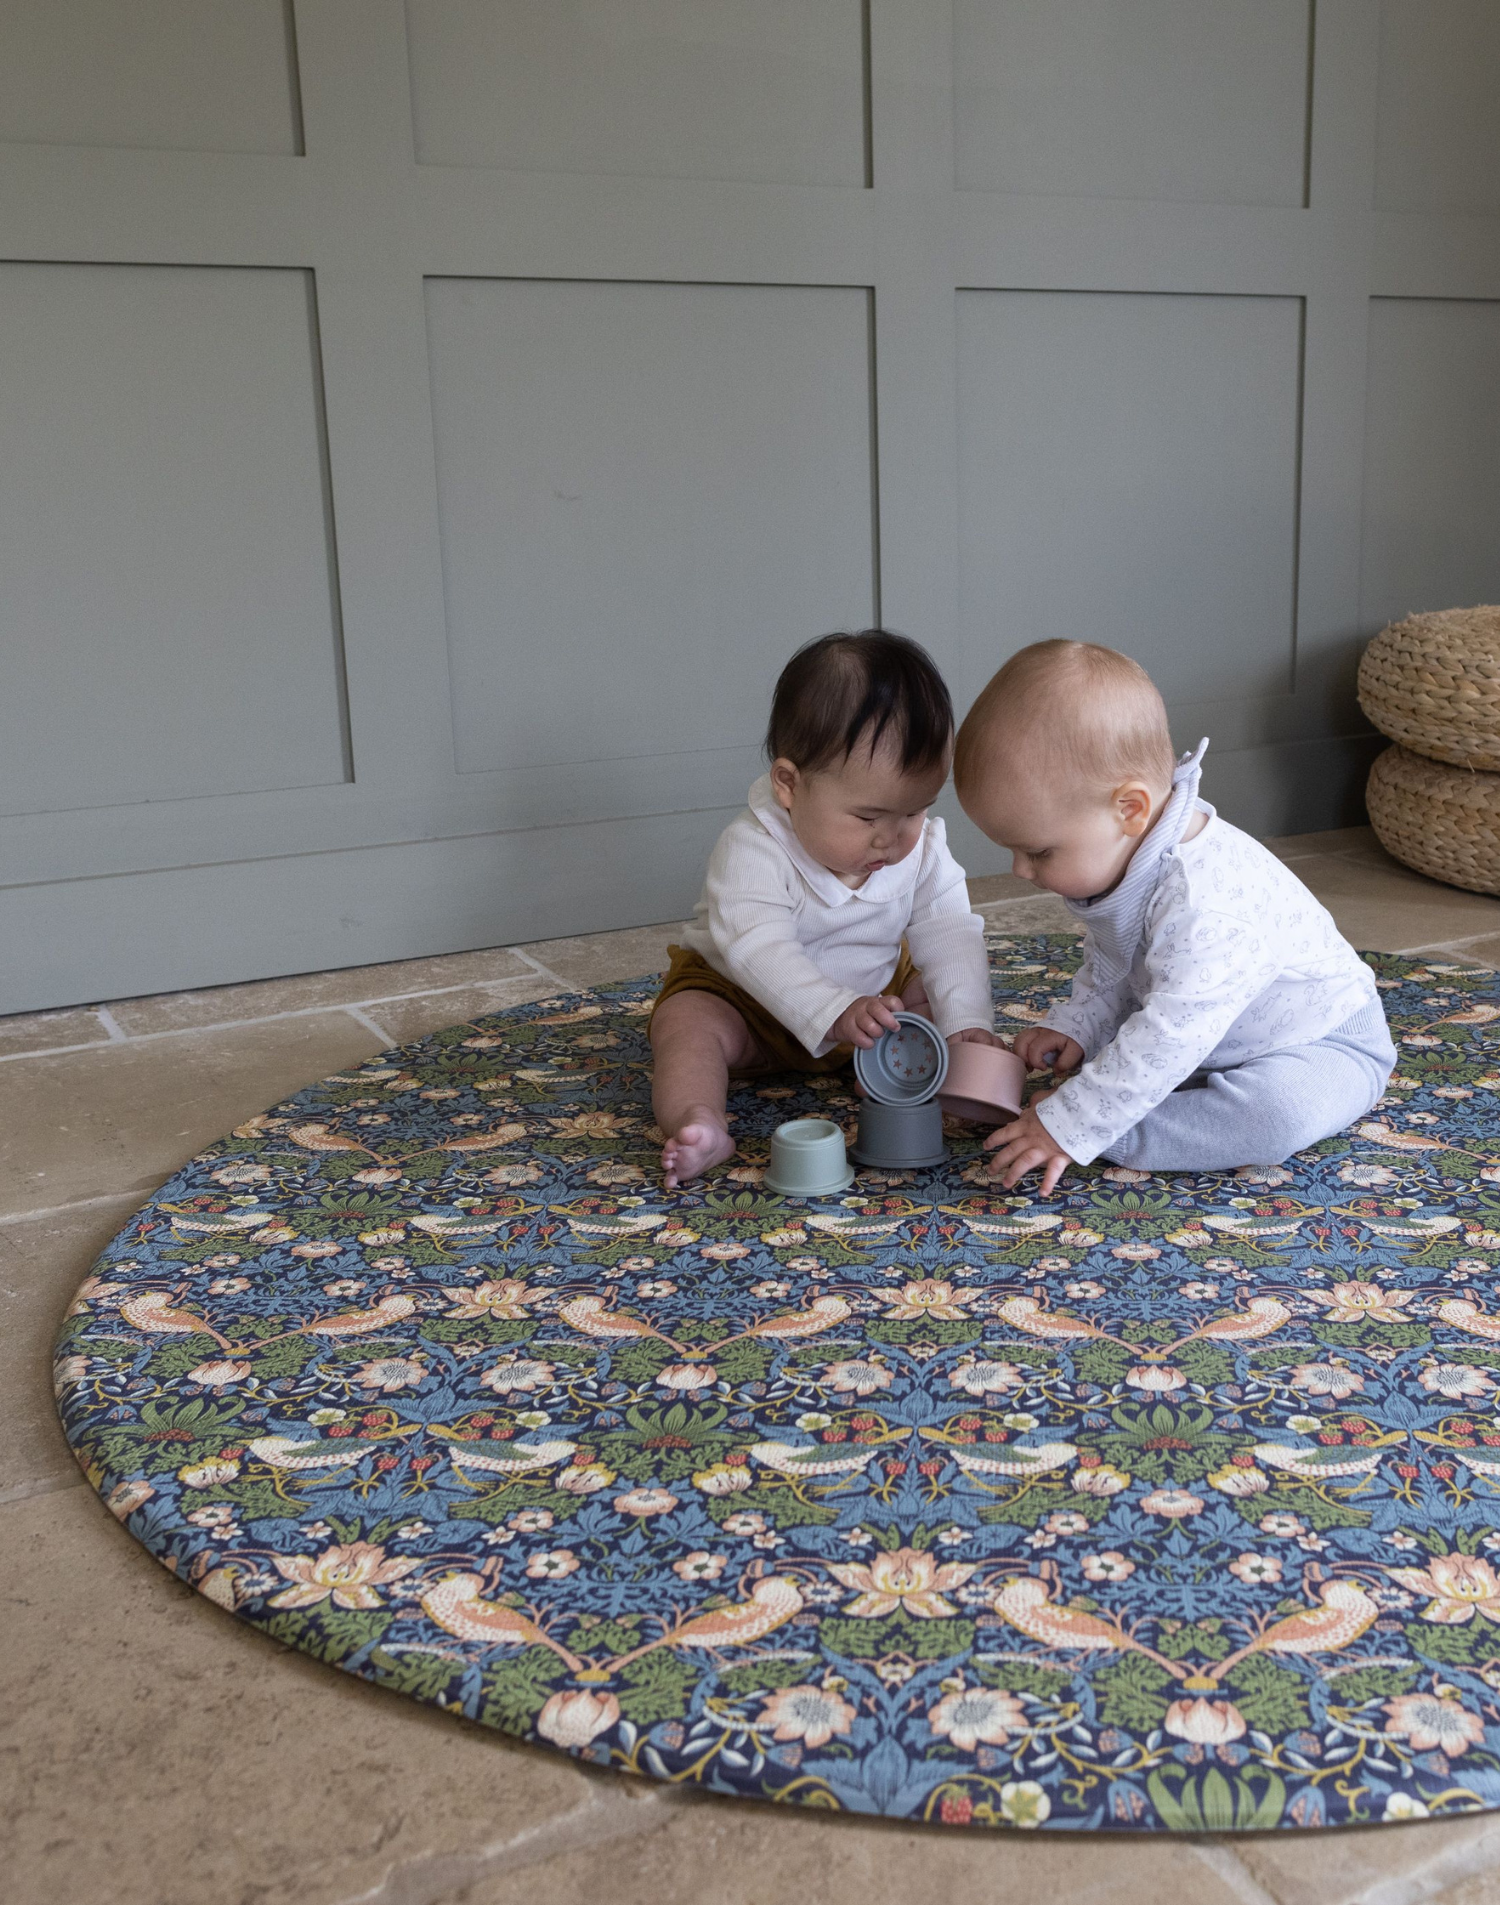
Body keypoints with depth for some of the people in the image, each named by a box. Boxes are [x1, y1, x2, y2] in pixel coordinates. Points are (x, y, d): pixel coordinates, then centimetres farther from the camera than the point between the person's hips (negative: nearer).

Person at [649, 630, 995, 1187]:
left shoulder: (924, 850, -14)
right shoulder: (752, 850, -30)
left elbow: (949, 934, -16)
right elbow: (758, 949, -41)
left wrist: (966, 1023, -33)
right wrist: (836, 1013, -55)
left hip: (877, 991, 5)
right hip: (742, 999, -4)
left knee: (939, 994, -13)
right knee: (687, 1022, -29)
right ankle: (696, 1122, -49)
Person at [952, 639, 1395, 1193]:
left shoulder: (1205, 902, -39)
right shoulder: (1110, 856, -9)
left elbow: (1172, 1035, -39)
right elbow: (1106, 974, 8)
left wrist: (1073, 1128, -37)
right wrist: (1074, 1026, -10)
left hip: (1322, 1044, -9)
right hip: (1206, 1038, 9)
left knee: (1280, 1110, -37)